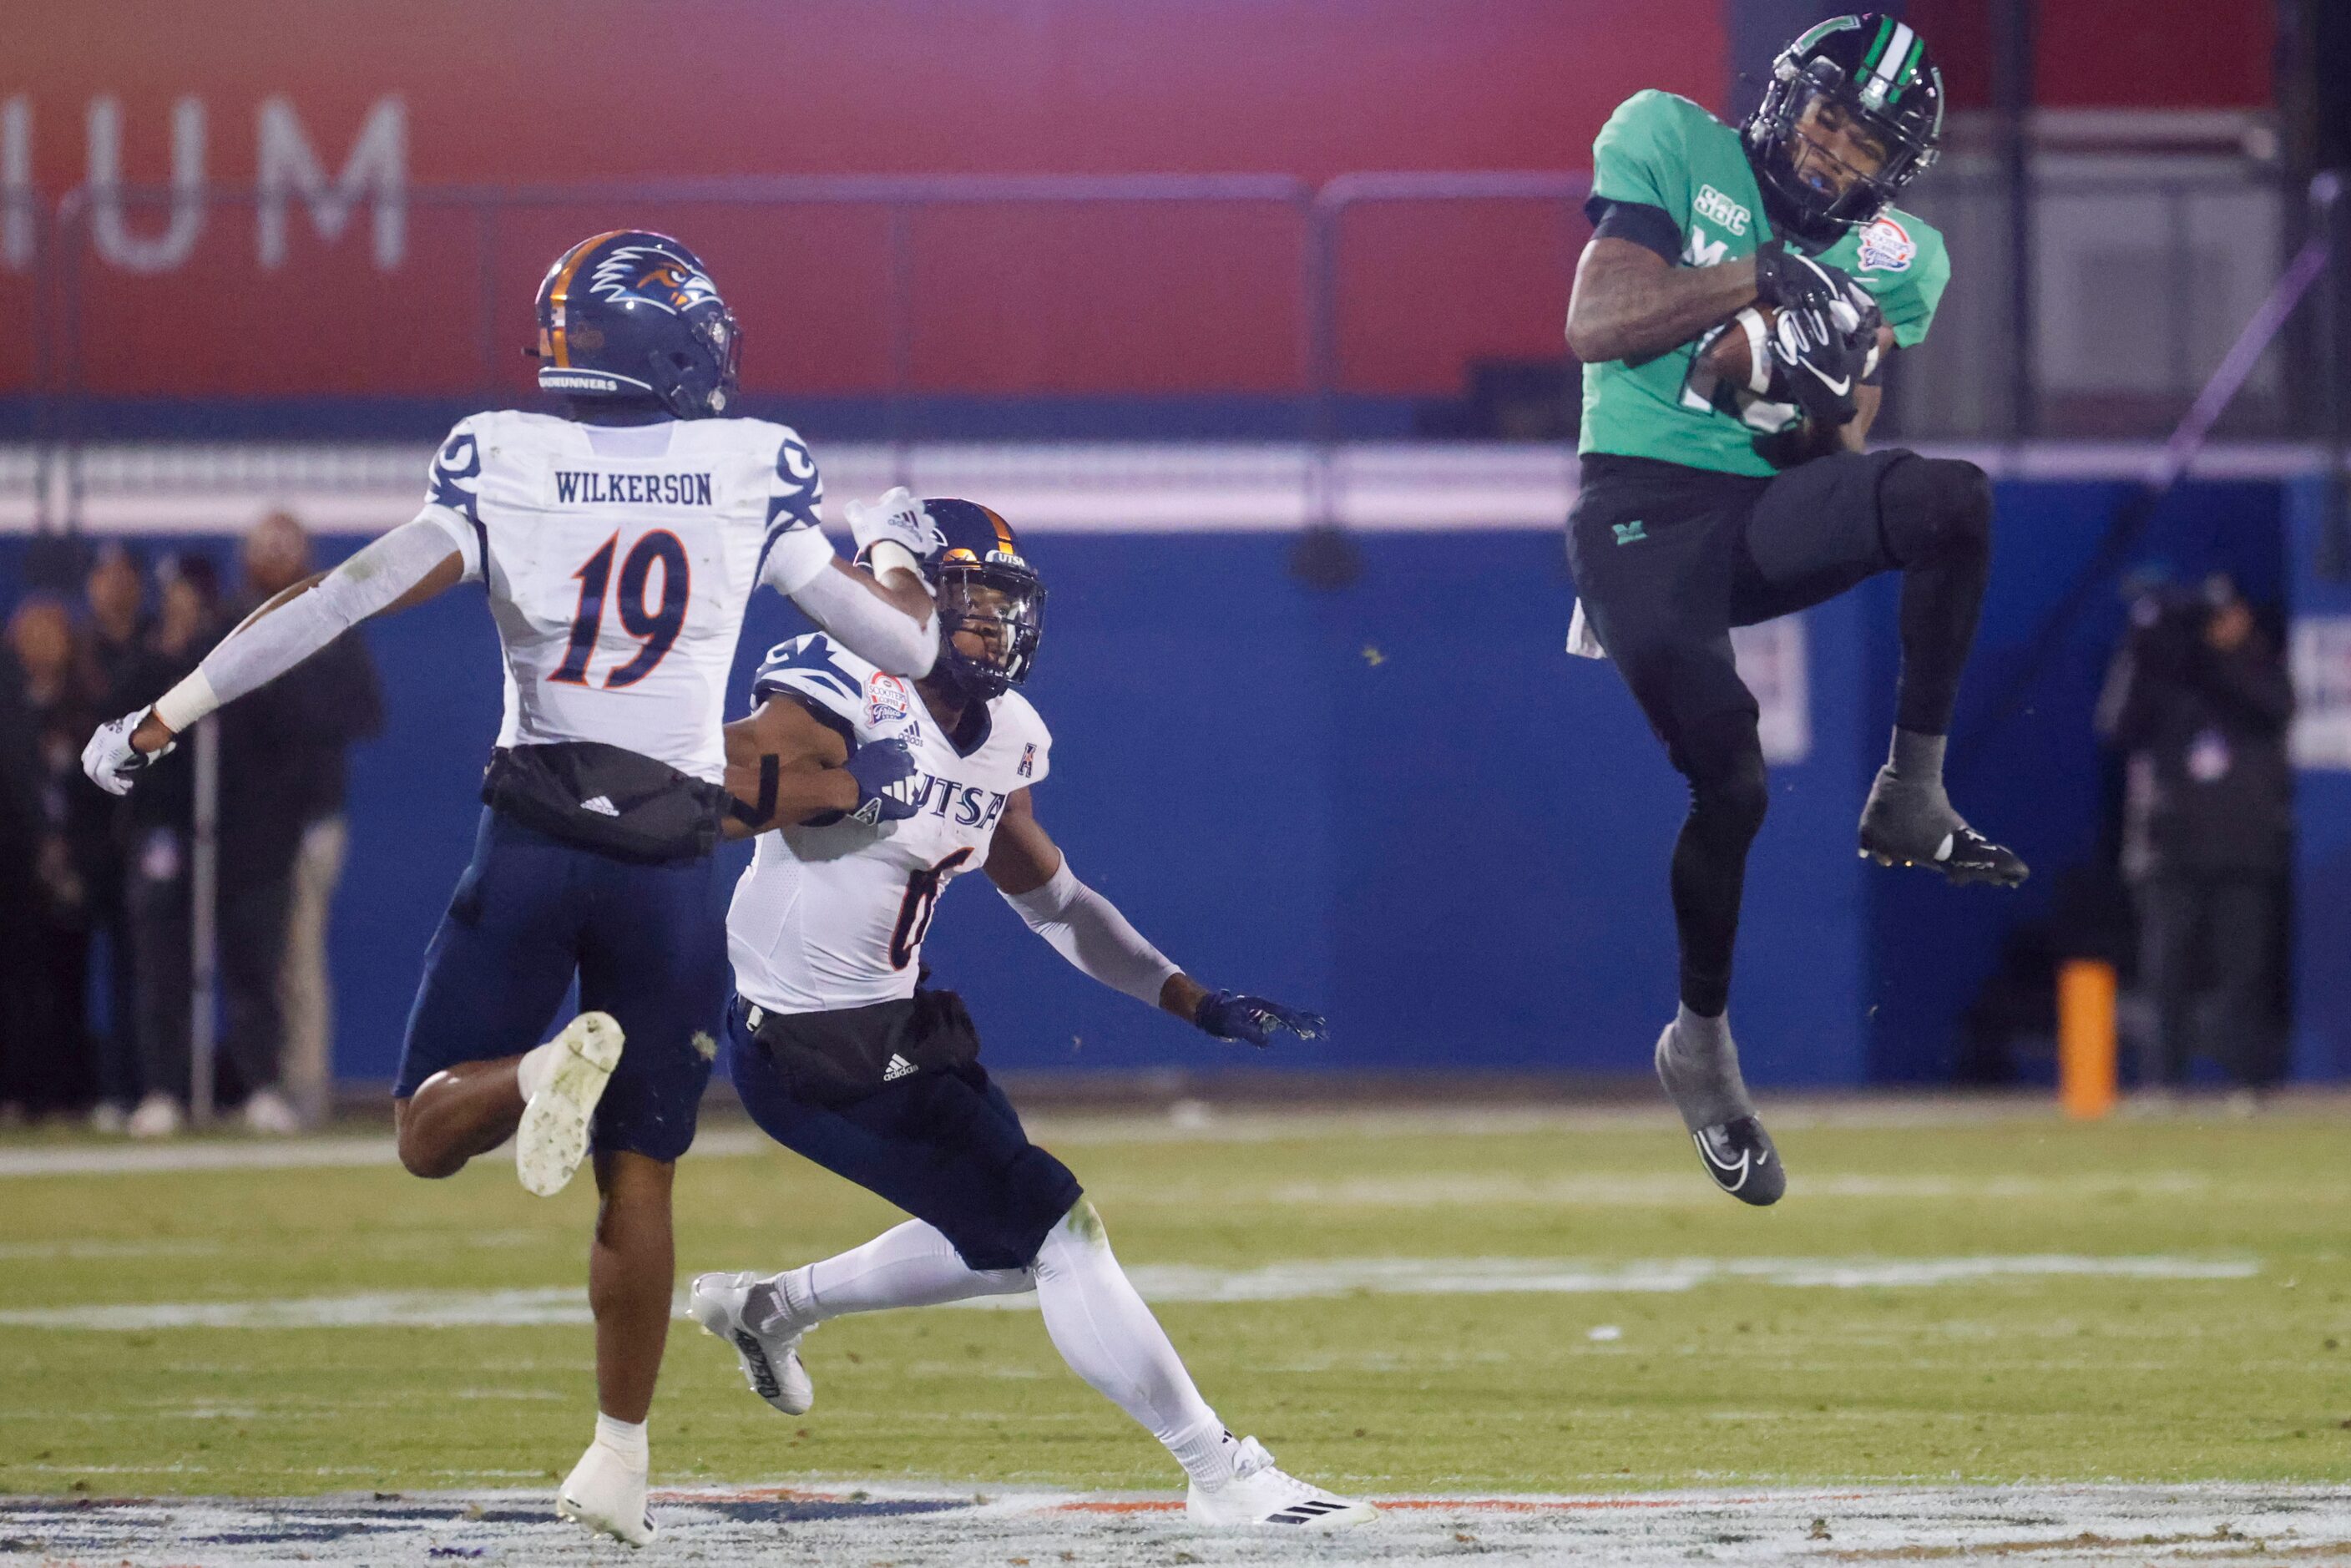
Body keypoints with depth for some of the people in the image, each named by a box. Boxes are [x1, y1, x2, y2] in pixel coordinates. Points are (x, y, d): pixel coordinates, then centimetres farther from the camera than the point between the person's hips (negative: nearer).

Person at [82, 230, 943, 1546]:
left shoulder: (505, 470, -2)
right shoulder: (751, 478, 0)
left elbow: (343, 600, -4)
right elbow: (907, 646, 7)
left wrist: (164, 720, 4)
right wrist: (903, 566, 31)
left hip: (533, 840, -1)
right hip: (673, 856, 1)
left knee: (431, 1136, 8)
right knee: (638, 1174, 11)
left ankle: (545, 1073, -25)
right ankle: (622, 1458, 10)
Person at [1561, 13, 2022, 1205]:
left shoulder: (1897, 258, 12)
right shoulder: (1673, 146, 2)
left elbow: (1832, 455, 6)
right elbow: (1594, 325, -8)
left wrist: (1830, 406, -17)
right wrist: (1758, 277, -15)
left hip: (1775, 508, 4)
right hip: (1643, 500, -3)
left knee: (1956, 496, -27)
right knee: (1727, 773, -20)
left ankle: (1911, 796, -17)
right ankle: (1699, 1042, -1)